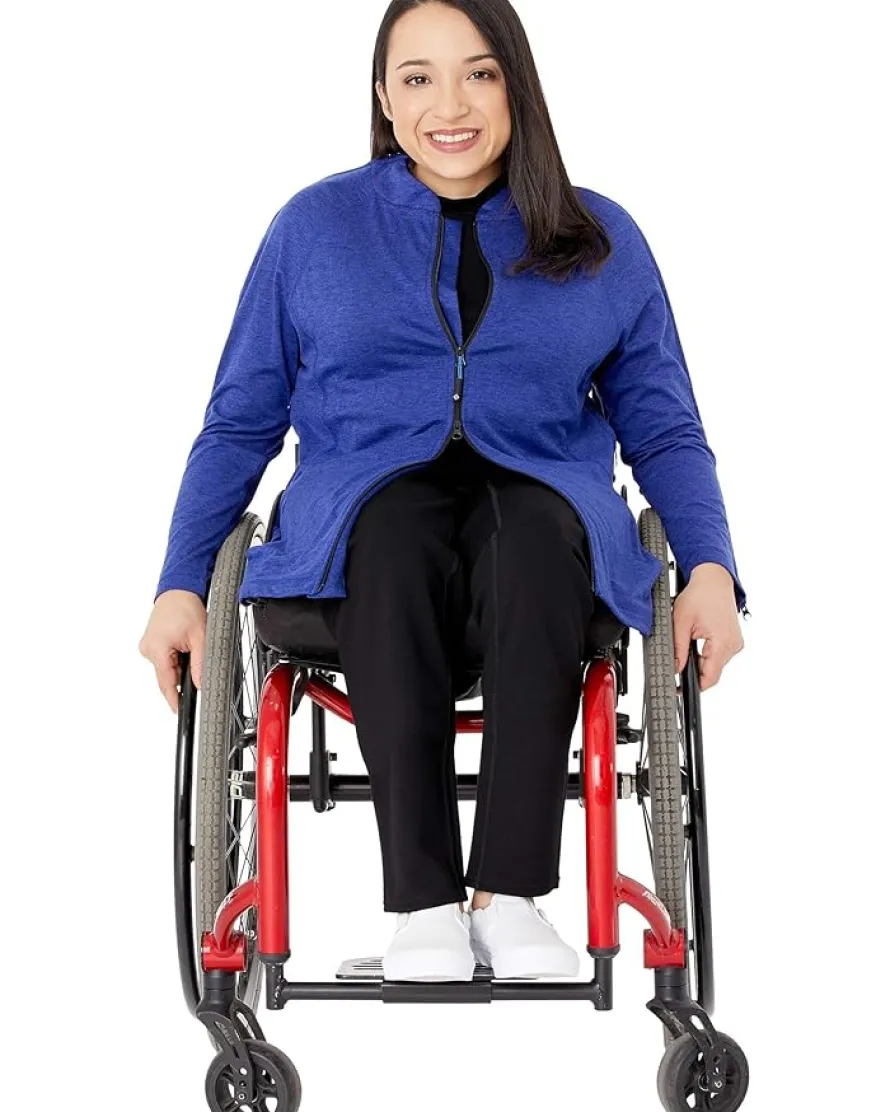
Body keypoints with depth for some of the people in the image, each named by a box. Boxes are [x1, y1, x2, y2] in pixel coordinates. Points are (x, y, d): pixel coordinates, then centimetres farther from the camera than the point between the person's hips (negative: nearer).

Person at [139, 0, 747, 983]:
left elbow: (662, 428, 15)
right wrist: (181, 585, 3)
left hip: (538, 490, 0)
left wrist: (709, 568, -3)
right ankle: (422, 901, -32)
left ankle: (509, 893, -33)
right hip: (369, 499, 0)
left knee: (536, 538, -37)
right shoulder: (312, 228, 14)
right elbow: (239, 422, 15)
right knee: (391, 539, -37)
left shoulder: (602, 240, 14)